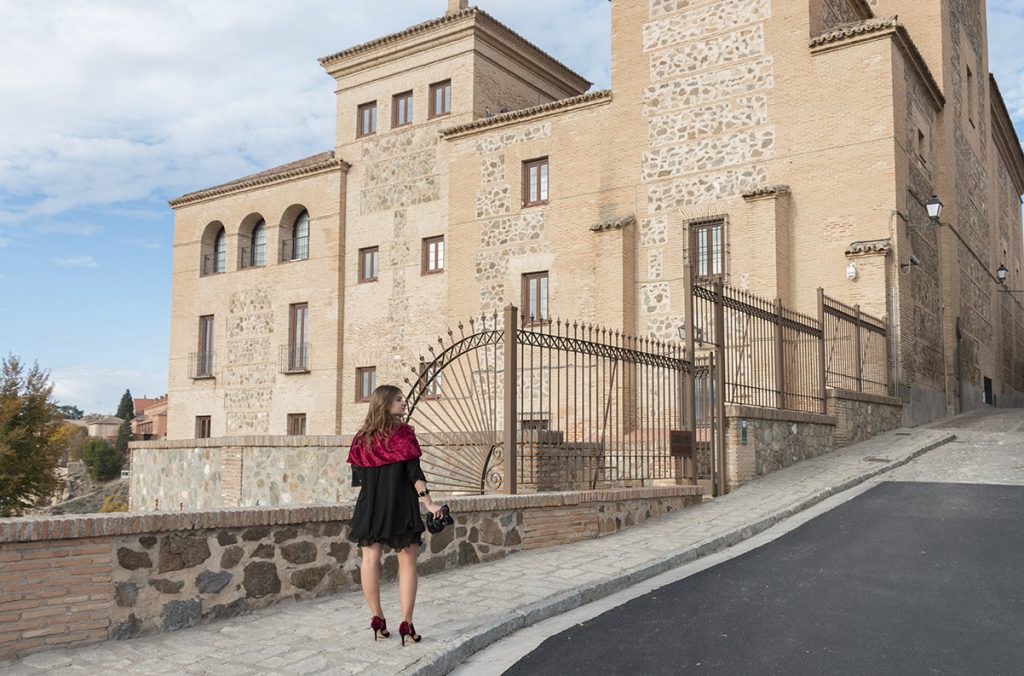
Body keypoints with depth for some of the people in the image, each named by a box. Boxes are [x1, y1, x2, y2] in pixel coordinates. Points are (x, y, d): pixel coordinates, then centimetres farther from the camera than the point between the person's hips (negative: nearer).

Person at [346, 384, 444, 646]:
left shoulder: (363, 437, 8)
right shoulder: (402, 432, -6)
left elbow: (357, 474, 10)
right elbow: (414, 471, -12)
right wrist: (428, 502, -11)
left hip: (369, 506, 4)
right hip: (400, 505, -4)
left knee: (370, 559, 7)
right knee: (407, 562, 2)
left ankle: (377, 619, 8)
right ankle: (406, 624, 0)